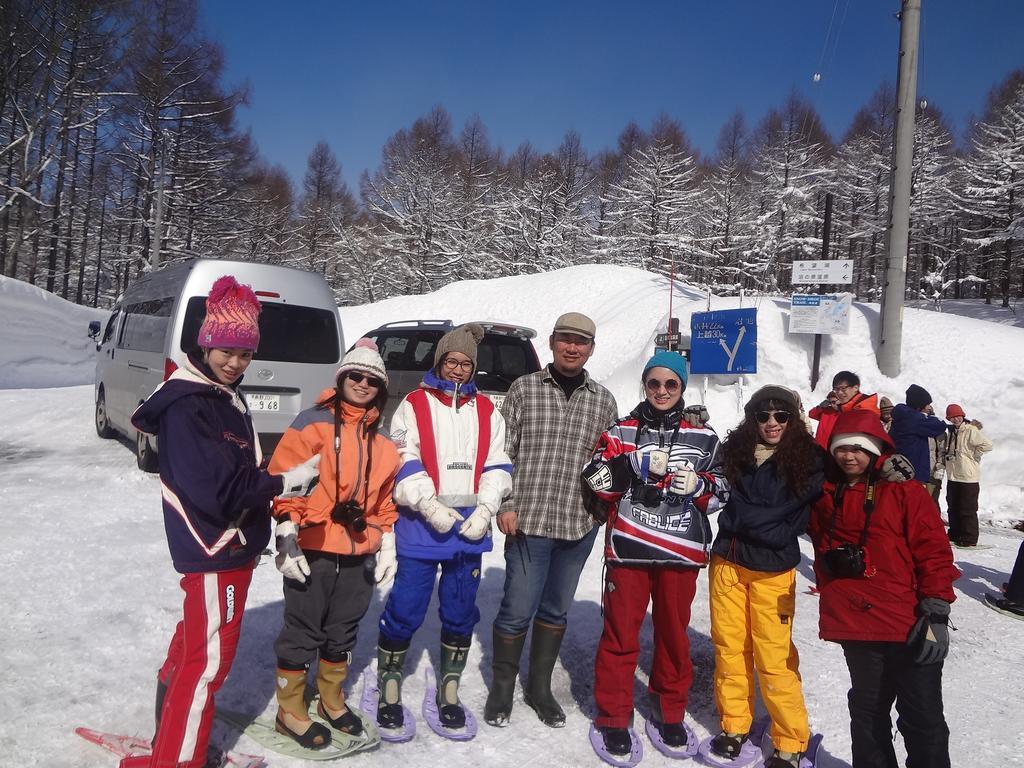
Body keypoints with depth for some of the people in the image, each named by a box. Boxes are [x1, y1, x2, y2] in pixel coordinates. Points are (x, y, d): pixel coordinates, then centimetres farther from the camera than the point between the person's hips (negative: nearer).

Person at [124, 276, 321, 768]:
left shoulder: (226, 397, 11)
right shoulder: (186, 405, -19)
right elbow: (216, 489, -26)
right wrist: (286, 483, -20)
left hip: (233, 544, 10)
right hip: (214, 548, -10)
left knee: (197, 640, 21)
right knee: (211, 656, 0)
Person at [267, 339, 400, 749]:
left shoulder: (382, 439, 9)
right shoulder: (314, 422, -9)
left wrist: (387, 544, 13)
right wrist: (287, 536, -15)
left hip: (359, 556, 6)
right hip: (312, 551, -5)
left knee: (343, 632, 18)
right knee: (303, 632, 7)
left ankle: (332, 700, 38)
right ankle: (290, 711, 25)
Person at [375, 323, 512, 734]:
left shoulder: (487, 411, 12)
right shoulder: (414, 404, 1)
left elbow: (497, 466, 9)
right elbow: (402, 462, -7)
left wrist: (484, 510, -4)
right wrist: (430, 505, -17)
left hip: (470, 527, 4)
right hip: (420, 526, -3)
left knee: (460, 613, 11)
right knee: (405, 611, 0)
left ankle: (449, 691, 28)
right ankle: (389, 688, 21)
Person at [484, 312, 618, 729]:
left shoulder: (603, 400, 9)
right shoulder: (524, 388, 0)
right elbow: (503, 449, -1)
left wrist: (604, 506, 7)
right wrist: (506, 504, -7)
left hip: (580, 525, 3)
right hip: (528, 521, -3)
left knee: (556, 610, 15)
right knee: (518, 609, 2)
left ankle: (540, 687, 32)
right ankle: (502, 687, 25)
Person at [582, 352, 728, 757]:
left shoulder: (702, 437, 8)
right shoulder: (621, 431, 5)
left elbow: (721, 491, 11)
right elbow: (596, 479, -5)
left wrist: (698, 485, -10)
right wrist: (637, 465, -19)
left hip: (681, 550, 2)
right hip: (628, 547, -1)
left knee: (674, 632, 13)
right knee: (621, 632, 4)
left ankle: (669, 709, 32)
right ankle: (613, 715, 19)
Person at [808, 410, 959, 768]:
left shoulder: (905, 491, -6)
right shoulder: (826, 495, 6)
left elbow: (934, 553, -9)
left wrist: (936, 614, -13)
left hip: (911, 629, -4)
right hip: (856, 626, 4)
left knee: (922, 719, 6)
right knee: (868, 712, 18)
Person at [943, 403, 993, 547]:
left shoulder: (971, 430, -11)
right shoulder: (951, 433, 13)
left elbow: (987, 445, -21)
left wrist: (972, 455, -12)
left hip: (968, 477, -8)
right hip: (952, 476, 8)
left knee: (968, 509, -2)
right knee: (953, 508, 14)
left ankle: (970, 539, 4)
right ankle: (955, 535, 24)